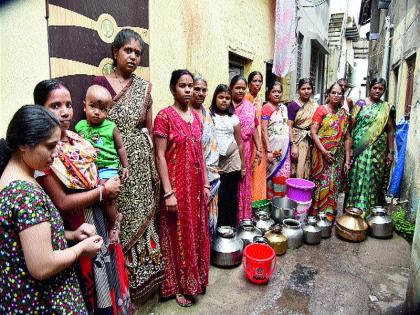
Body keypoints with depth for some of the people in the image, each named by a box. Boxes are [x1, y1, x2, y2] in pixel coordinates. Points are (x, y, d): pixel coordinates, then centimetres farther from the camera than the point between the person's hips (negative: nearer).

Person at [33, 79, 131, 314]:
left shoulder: (76, 138, 3)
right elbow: (61, 202, -21)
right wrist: (104, 191, -14)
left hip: (100, 223, 7)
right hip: (75, 233, -7)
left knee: (109, 275, 23)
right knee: (92, 288, 13)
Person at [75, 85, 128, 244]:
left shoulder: (111, 127, -1)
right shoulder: (80, 126, 6)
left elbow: (120, 148, 8)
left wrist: (125, 166, 8)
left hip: (108, 167, -4)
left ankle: (114, 220, 9)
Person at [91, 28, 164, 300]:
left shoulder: (144, 87, 7)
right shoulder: (99, 83, 1)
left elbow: (149, 128, 11)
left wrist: (154, 165, 9)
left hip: (140, 160, 2)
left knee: (141, 214, 9)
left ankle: (140, 274, 29)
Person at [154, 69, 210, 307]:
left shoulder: (196, 116, 9)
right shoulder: (165, 116, -10)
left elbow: (200, 153, 12)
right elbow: (160, 156, -14)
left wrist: (205, 184, 9)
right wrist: (168, 192, -17)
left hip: (197, 185, 6)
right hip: (177, 185, -6)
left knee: (197, 232, 17)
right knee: (179, 235, 7)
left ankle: (195, 279, 38)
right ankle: (178, 286, 28)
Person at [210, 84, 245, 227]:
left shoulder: (233, 118, 7)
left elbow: (239, 143, 9)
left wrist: (243, 164, 8)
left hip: (232, 163, 3)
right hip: (214, 163, -2)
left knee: (231, 197, 10)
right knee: (217, 197, -1)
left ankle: (231, 227, 25)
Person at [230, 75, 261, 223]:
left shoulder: (250, 106, 9)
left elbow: (253, 129, 12)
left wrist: (258, 149, 7)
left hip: (245, 151, 5)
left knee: (244, 184, 13)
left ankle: (243, 218, 28)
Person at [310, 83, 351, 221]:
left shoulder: (343, 113, 10)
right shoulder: (321, 109, -2)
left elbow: (347, 138, 9)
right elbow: (313, 132, -10)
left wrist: (347, 159, 5)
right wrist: (324, 151, -16)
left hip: (338, 156, 4)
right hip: (321, 154, -4)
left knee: (334, 185, 7)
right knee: (321, 184, 1)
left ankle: (330, 215, 20)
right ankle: (316, 215, 14)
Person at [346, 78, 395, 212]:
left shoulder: (386, 108, 9)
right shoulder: (360, 103, 4)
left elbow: (390, 131, 8)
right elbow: (351, 125, 0)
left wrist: (391, 152, 4)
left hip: (378, 151, 2)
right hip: (359, 149, -2)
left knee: (373, 180, 5)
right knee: (357, 178, -1)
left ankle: (368, 211, 15)